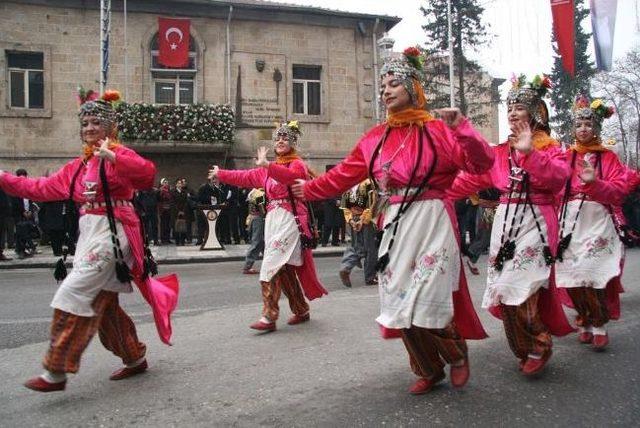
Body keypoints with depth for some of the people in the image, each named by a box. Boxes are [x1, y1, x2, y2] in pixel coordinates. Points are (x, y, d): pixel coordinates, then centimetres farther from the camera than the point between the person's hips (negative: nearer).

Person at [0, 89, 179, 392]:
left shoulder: (118, 154, -7)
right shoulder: (78, 165, 17)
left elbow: (147, 174, -27)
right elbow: (42, 188, 20)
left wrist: (112, 157, -38)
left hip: (111, 234, -9)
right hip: (89, 235, 9)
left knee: (72, 296, -11)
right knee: (102, 304, 14)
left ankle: (56, 372, -1)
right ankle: (135, 358, 29)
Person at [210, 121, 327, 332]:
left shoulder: (297, 164, -3)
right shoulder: (269, 169, 21)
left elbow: (290, 176, -26)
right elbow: (246, 177, 27)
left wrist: (267, 165, -41)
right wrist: (221, 174, 28)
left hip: (289, 220, -8)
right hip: (272, 219, 8)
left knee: (271, 267, -14)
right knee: (285, 269, 10)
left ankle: (269, 317, -12)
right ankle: (301, 310, 23)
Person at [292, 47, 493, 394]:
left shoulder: (437, 129, -3)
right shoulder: (375, 138, 10)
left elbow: (481, 163, -11)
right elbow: (344, 174, 17)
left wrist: (461, 128, -24)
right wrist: (309, 189, 23)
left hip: (430, 223, -5)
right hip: (394, 227, 5)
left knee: (426, 301, -7)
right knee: (399, 303, 8)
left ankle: (458, 355, 26)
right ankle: (428, 370, 30)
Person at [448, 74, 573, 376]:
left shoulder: (550, 148, 2)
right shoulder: (499, 152, 14)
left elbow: (559, 178, -19)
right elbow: (471, 179, 9)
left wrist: (530, 153, -29)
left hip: (536, 224, -4)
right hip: (505, 224, 5)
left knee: (515, 290, -14)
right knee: (503, 292, 4)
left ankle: (538, 346, 10)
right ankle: (524, 350, 23)